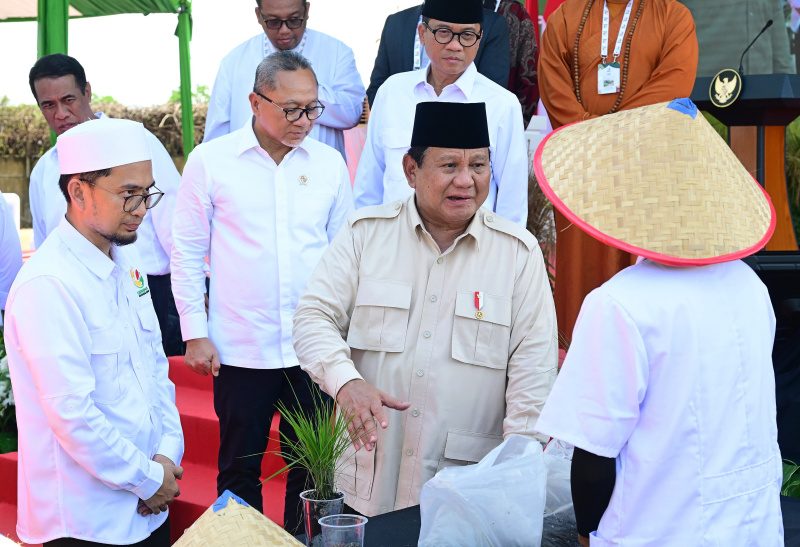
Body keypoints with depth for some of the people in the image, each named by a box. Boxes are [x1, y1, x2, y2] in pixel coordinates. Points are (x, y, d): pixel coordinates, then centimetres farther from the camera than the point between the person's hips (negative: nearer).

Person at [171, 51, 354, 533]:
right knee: (240, 470, 9)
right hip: (240, 349, -2)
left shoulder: (329, 163, 4)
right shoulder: (210, 161, -3)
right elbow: (187, 252, 1)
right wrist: (195, 333, -2)